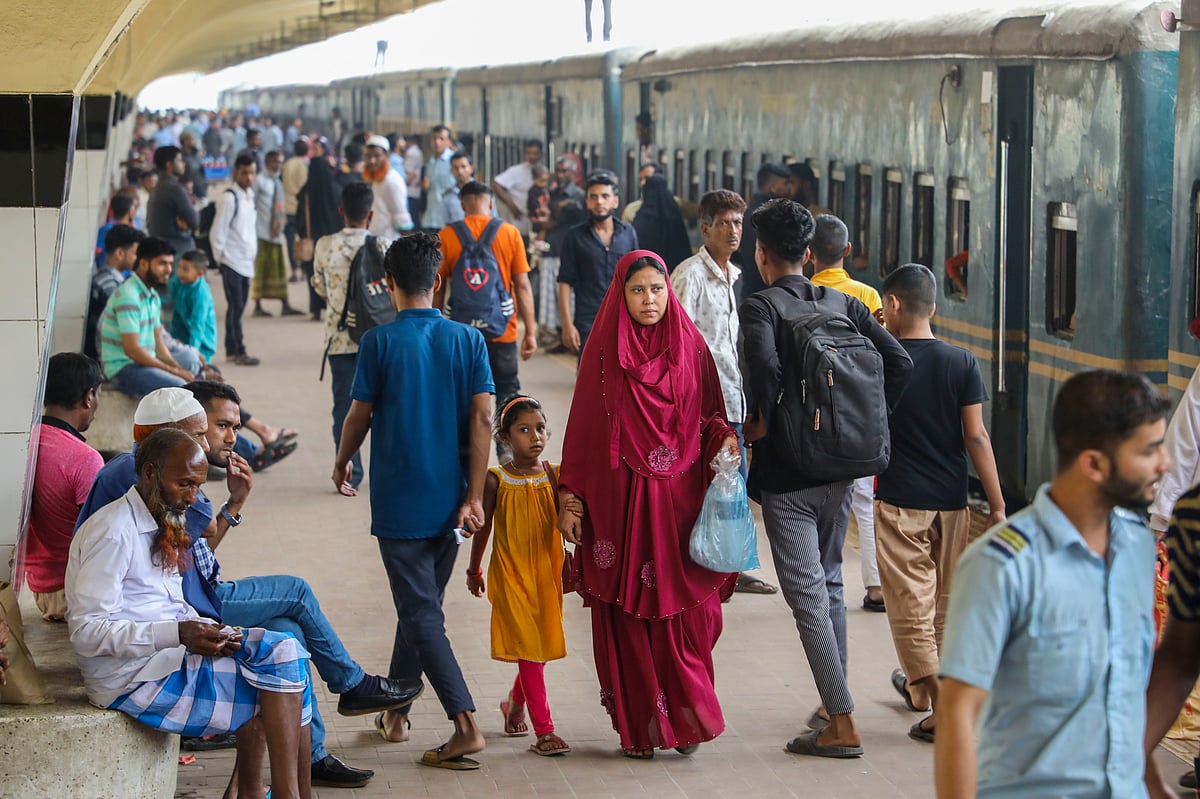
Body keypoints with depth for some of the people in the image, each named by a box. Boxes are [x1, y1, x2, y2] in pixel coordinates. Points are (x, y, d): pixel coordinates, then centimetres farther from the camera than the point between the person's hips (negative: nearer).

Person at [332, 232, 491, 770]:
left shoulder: (379, 342, -9)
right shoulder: (468, 340, 0)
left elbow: (359, 415, -2)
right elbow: (482, 418, -5)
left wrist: (341, 464, 18)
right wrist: (473, 496, -4)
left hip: (399, 499, -4)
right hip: (449, 498, 4)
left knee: (422, 615, -4)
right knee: (420, 606, 19)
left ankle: (466, 725, -15)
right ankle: (396, 711, 31)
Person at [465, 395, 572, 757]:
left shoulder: (555, 475, -2)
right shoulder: (497, 481, -7)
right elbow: (483, 527, 6)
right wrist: (474, 570, 14)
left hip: (547, 573, 3)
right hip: (511, 575, -3)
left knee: (541, 645, 12)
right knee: (528, 647, -7)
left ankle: (515, 703, 40)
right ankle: (544, 730, -5)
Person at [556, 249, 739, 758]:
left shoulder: (690, 347, 6)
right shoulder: (603, 351, 2)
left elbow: (710, 416, 12)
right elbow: (583, 427, 2)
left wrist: (725, 437, -11)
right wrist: (570, 501, -2)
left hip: (680, 499, 1)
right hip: (620, 500, -1)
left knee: (686, 611, -3)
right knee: (627, 612, 1)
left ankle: (686, 717, 10)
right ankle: (639, 728, 10)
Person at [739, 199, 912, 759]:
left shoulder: (760, 307, -11)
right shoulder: (842, 304, 6)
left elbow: (764, 366, -31)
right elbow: (900, 364, 0)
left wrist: (759, 420, -15)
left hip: (785, 473, -6)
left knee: (807, 595, -2)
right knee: (829, 582, 20)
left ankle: (843, 725, -3)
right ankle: (833, 702, 28)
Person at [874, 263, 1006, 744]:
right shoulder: (961, 363, -3)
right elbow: (976, 437, -6)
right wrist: (997, 505, -2)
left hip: (898, 501, -3)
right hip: (951, 501, 3)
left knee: (911, 606, 1)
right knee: (944, 603, 19)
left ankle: (943, 708, -8)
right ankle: (920, 687, 36)